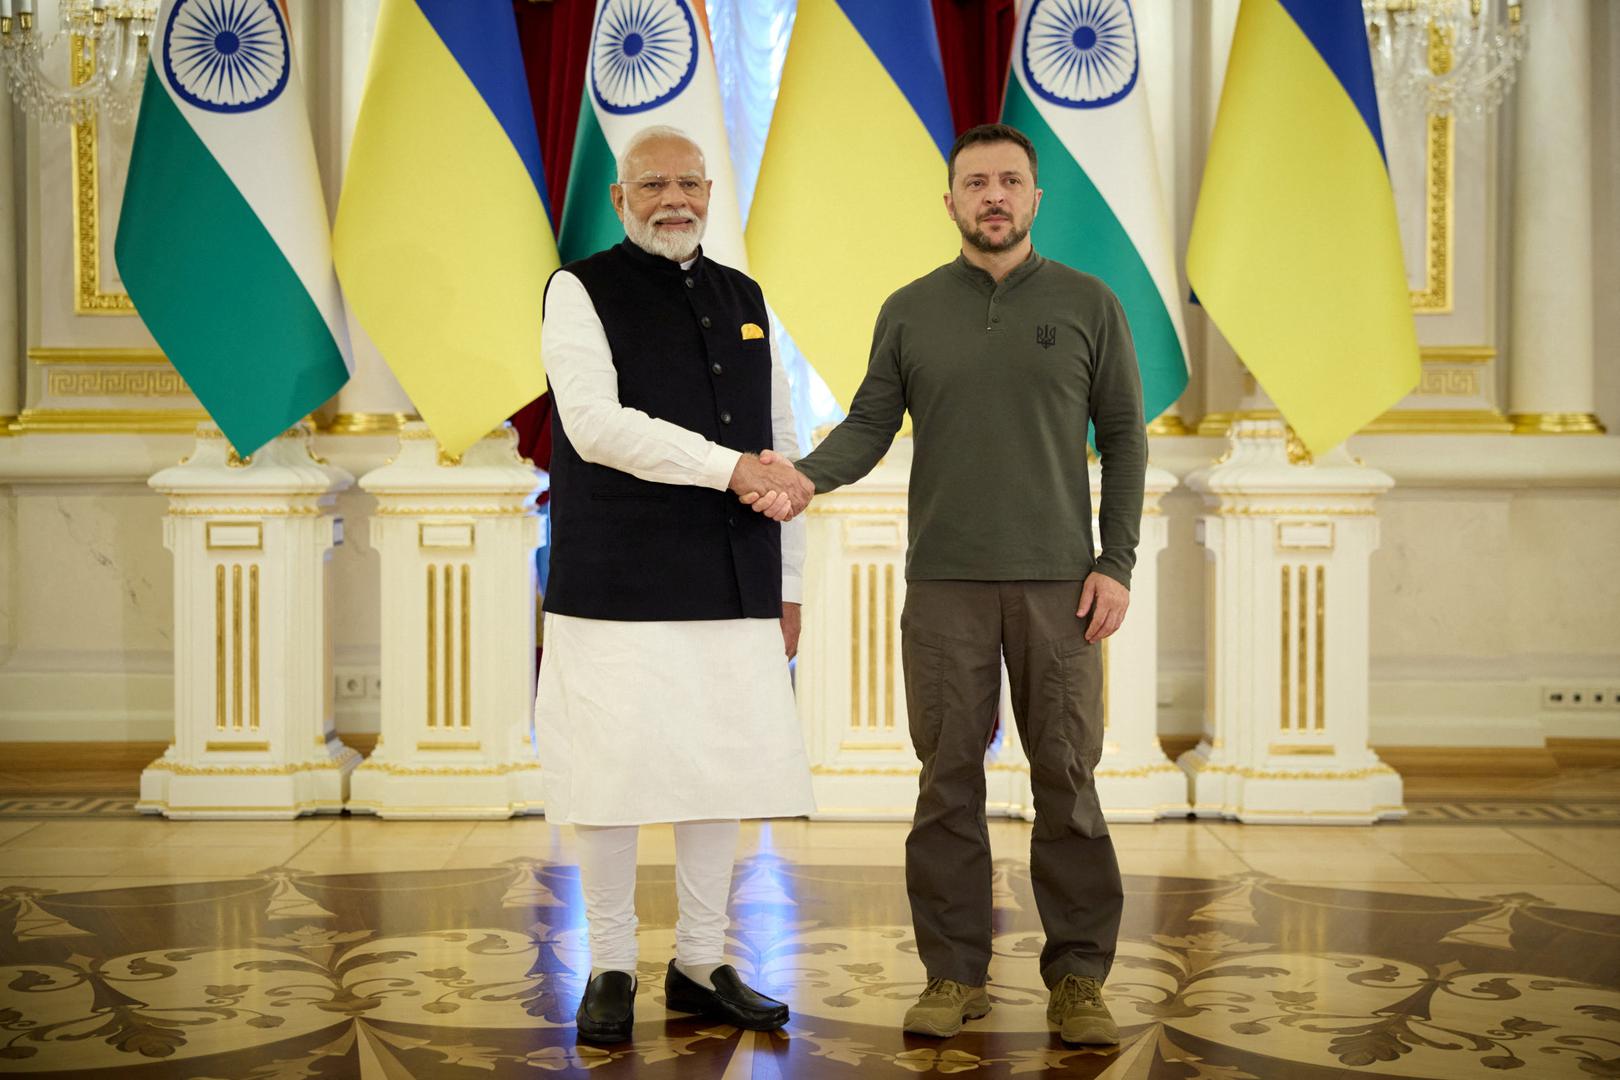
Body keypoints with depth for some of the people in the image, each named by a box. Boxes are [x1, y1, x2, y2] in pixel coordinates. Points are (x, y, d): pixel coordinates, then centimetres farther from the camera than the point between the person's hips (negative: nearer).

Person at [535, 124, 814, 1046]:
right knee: (617, 770, -1)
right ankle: (611, 971, 15)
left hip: (733, 588, 5)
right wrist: (728, 469, -16)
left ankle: (702, 964, 21)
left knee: (723, 768, 7)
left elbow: (780, 446, 16)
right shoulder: (582, 291, 0)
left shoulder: (745, 300, 15)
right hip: (620, 586, -4)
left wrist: (788, 580, 13)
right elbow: (595, 423, -14)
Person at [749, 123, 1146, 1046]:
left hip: (1057, 581, -1)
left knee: (1067, 780, 1)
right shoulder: (910, 311, 8)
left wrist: (1117, 563, -2)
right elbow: (872, 423, 6)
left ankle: (1079, 977, 11)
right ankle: (955, 974, 14)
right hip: (944, 582, 1)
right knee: (949, 779, 4)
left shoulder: (1088, 304, 5)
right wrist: (809, 476, -15)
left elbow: (1124, 438, 5)